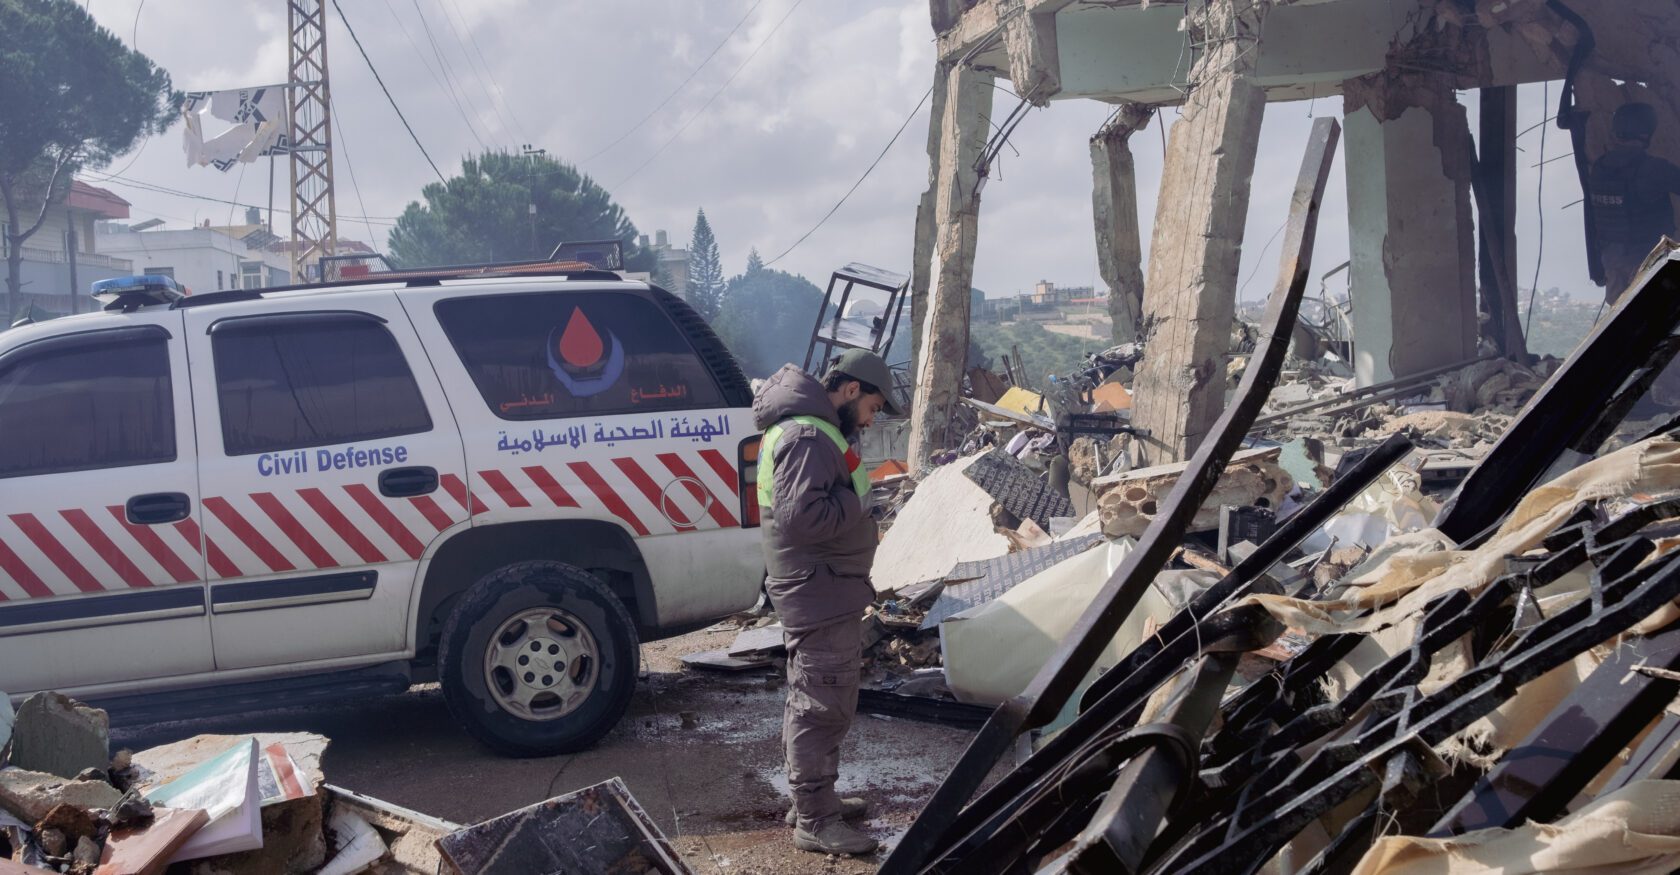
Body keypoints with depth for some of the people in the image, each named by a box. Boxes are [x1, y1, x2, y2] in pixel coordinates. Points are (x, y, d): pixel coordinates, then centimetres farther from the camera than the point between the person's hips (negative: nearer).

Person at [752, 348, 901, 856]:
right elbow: (801, 518, -31)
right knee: (822, 706, -4)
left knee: (815, 702, 20)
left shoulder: (812, 429, 14)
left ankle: (815, 799, 33)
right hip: (821, 597, -11)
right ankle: (814, 821, 4)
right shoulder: (808, 438, -21)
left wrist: (853, 491, 3)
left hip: (821, 594, 11)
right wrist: (857, 495, -19)